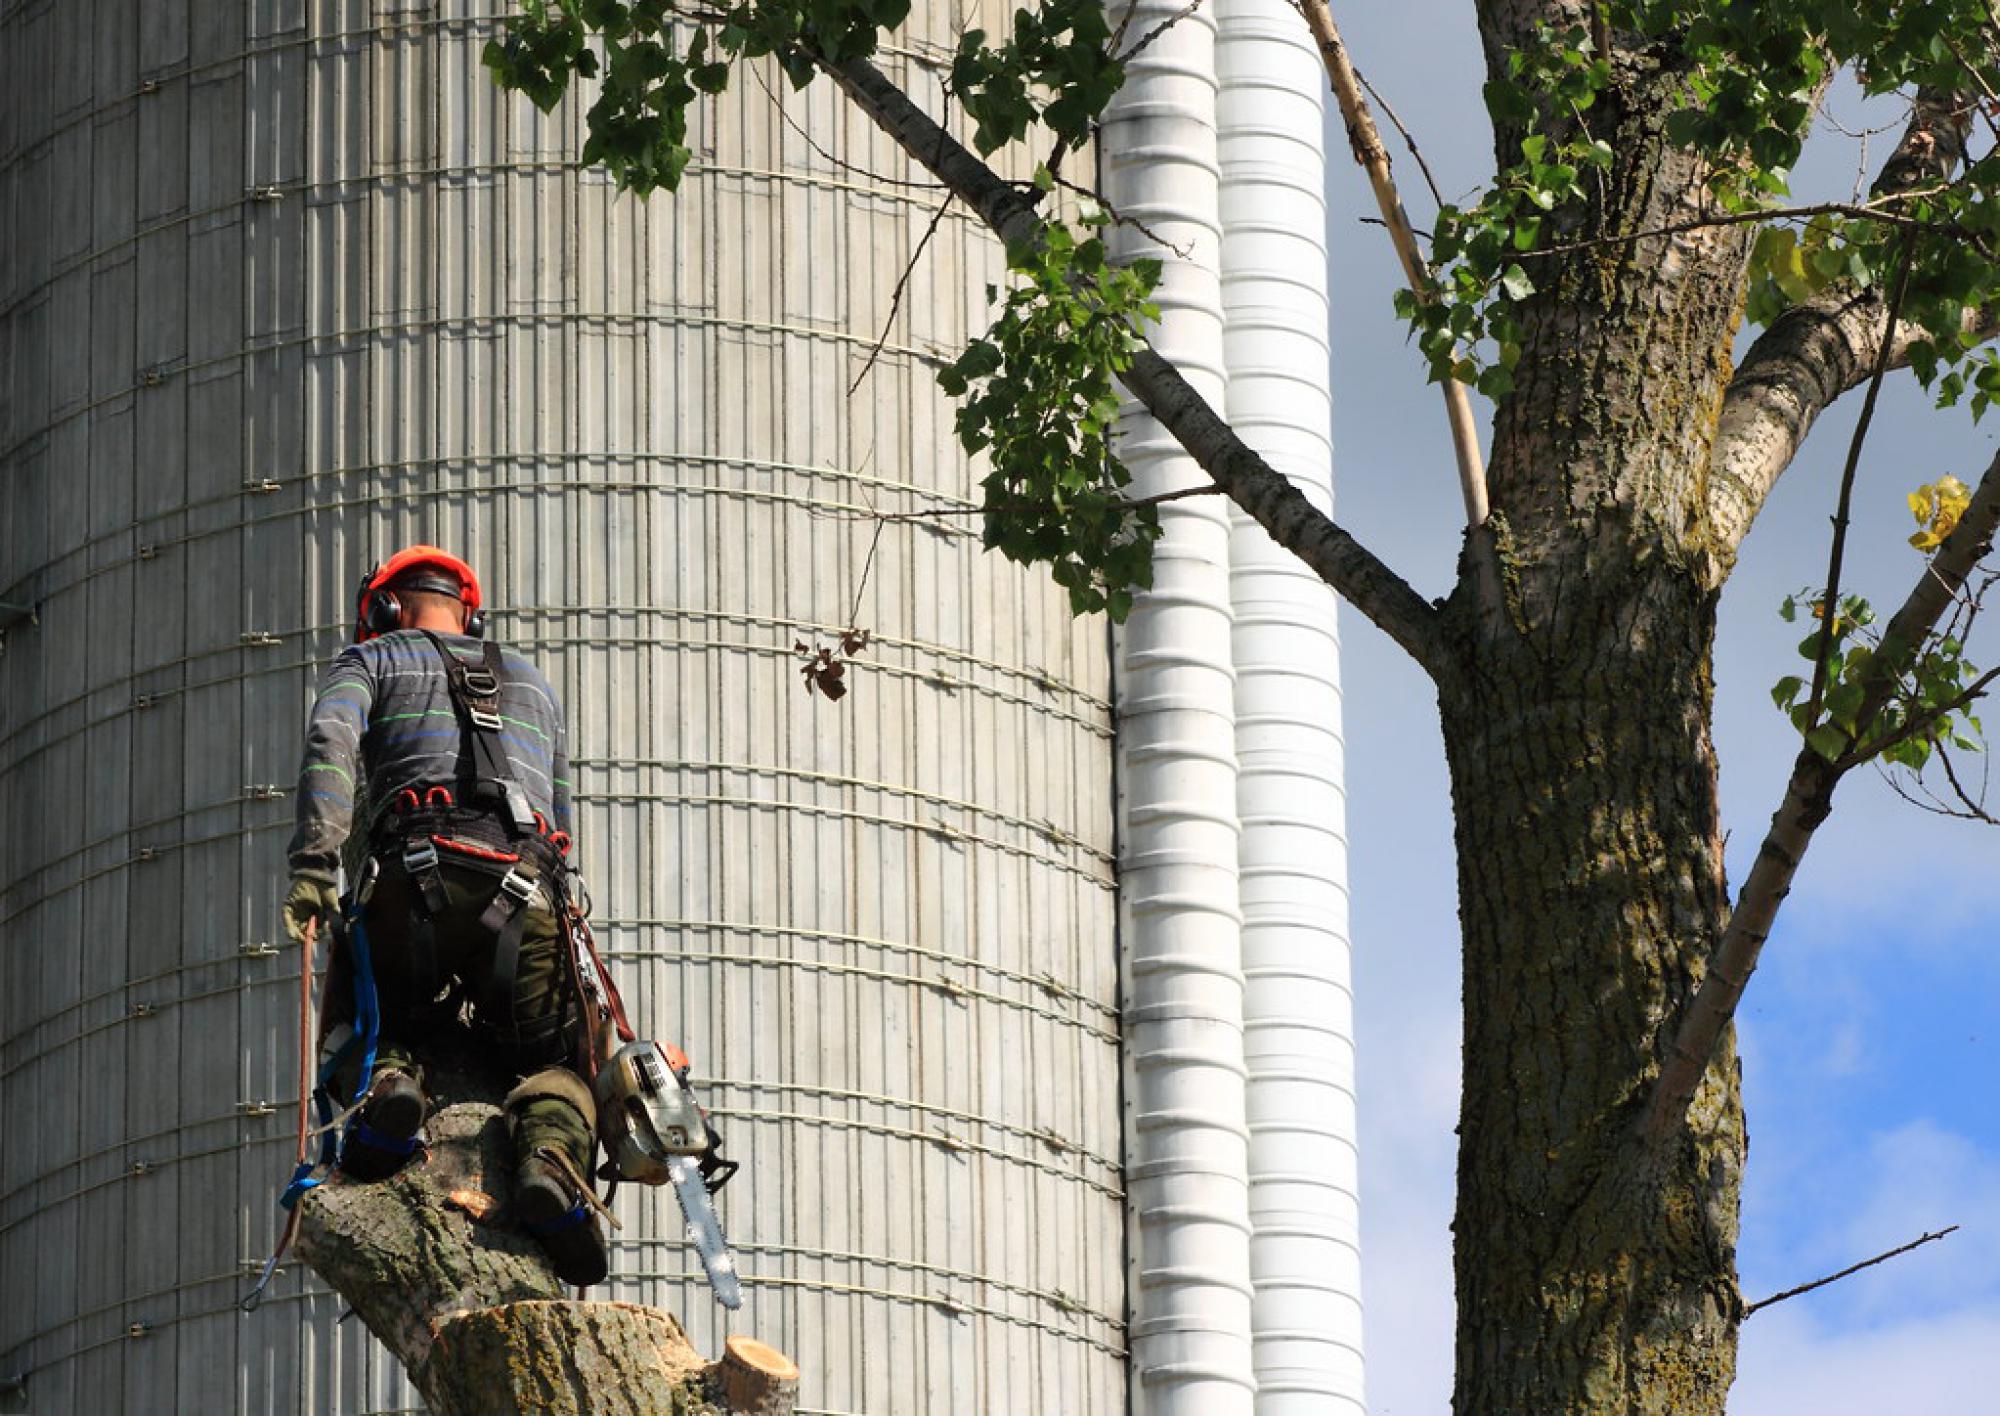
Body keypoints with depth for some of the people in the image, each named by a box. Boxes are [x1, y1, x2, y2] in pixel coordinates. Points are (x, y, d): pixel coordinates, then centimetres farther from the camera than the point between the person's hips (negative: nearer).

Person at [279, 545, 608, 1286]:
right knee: (554, 1068, 11)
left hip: (415, 873, -2)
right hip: (525, 890, 2)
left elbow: (330, 744, -1)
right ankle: (549, 1155, -25)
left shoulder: (370, 661, 22)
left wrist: (313, 864, -12)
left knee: (364, 1035, 17)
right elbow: (560, 823, 32)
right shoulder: (532, 685, 36)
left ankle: (384, 1085, -20)